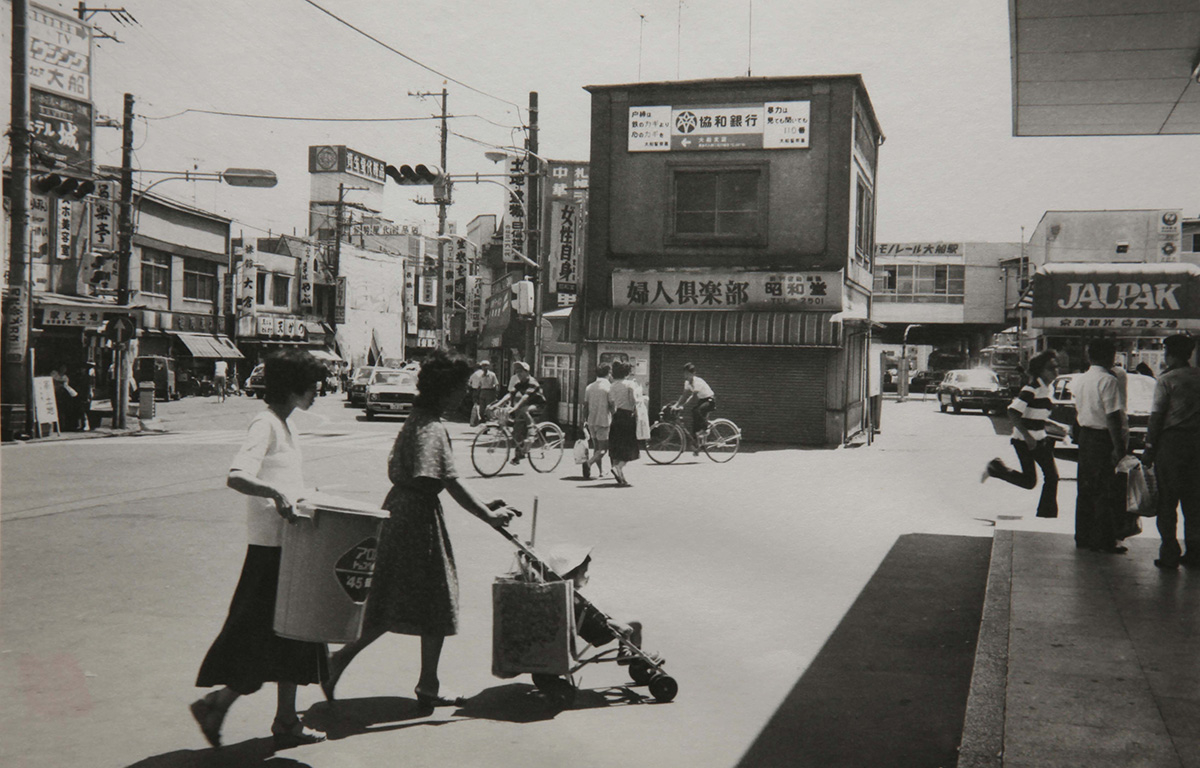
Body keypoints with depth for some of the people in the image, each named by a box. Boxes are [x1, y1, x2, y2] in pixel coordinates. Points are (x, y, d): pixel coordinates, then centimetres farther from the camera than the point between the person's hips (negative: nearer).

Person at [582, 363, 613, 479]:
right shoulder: (609, 387, -7)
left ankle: (601, 471, 22)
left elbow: (585, 406, 10)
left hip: (591, 422, 6)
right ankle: (588, 463, -25)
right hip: (604, 421, -6)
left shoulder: (589, 387, 9)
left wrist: (585, 421, 18)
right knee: (602, 449, -3)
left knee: (596, 447, 18)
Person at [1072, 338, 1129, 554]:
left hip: (1085, 436, 8)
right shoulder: (1109, 381, -15)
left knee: (1085, 488, 13)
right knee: (1106, 492, -2)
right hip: (1103, 438, -8)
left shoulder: (1079, 380, 10)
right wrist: (1118, 447, -19)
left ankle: (1083, 536, 18)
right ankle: (1103, 541, 0)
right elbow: (1112, 417, -19)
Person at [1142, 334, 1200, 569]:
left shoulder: (1166, 380, -8)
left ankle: (1169, 554, 2)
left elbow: (1157, 416, -10)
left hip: (1172, 441, -5)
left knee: (1167, 501, 3)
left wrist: (1149, 448, -5)